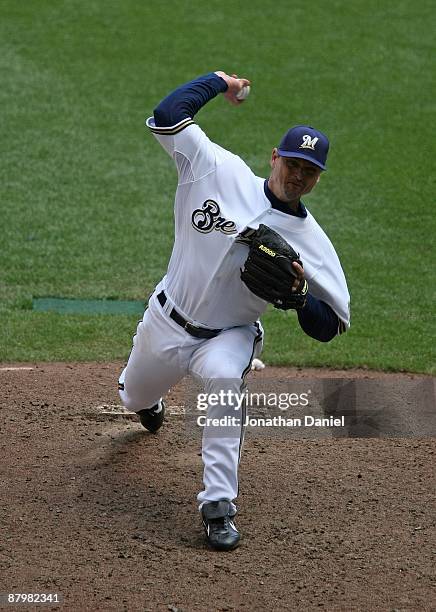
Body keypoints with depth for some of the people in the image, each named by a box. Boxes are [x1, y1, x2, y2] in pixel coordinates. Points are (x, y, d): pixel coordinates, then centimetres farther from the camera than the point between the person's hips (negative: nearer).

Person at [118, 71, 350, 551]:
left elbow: (329, 327, -12)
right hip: (165, 323, 3)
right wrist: (218, 82, -4)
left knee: (224, 379, -37)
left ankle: (218, 505, -31)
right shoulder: (224, 173, -11)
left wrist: (297, 292, -30)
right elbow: (165, 119, -12)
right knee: (135, 398, 24)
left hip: (228, 336, -3)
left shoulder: (312, 241, -12)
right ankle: (145, 399, 67)